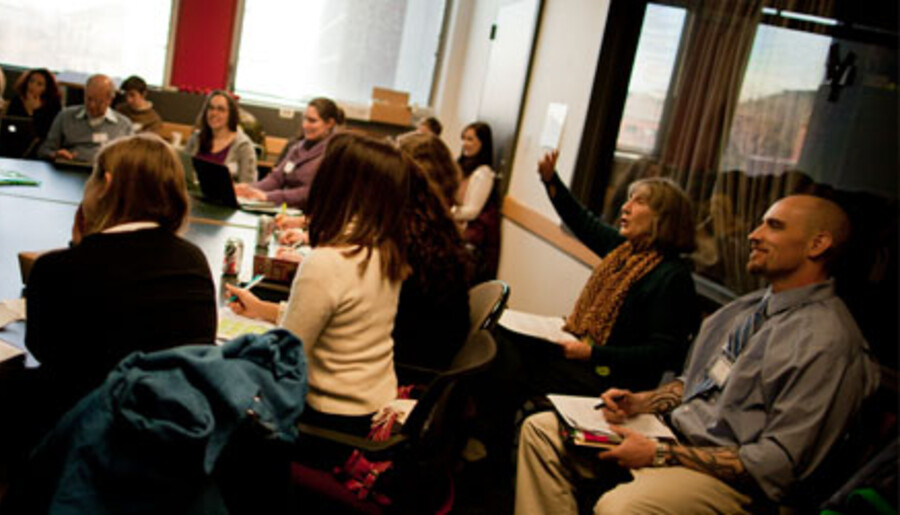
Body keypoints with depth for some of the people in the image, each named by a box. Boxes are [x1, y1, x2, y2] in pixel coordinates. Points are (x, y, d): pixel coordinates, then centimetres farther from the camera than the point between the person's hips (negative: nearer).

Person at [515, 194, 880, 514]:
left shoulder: (827, 342, -17)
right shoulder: (748, 308, 11)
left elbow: (778, 465, -19)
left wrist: (660, 455, -19)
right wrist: (639, 403, 1)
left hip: (728, 479, -8)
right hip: (675, 431, 9)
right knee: (542, 431, 0)